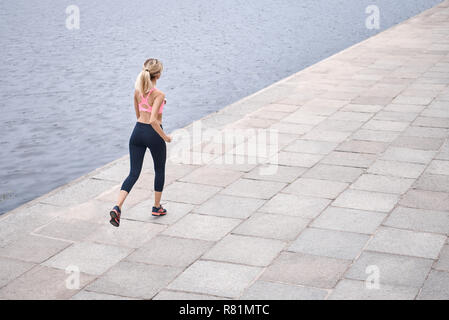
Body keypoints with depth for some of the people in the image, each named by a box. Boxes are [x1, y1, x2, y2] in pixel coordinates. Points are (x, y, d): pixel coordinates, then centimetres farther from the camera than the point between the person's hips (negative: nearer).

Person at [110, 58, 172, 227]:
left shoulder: (138, 91, 1)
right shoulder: (159, 94, -20)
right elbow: (153, 120, -28)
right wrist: (165, 137, -15)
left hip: (138, 131, 5)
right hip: (153, 134, -5)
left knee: (134, 173, 6)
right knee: (160, 171, 19)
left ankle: (117, 207, -13)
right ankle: (157, 207, 32)